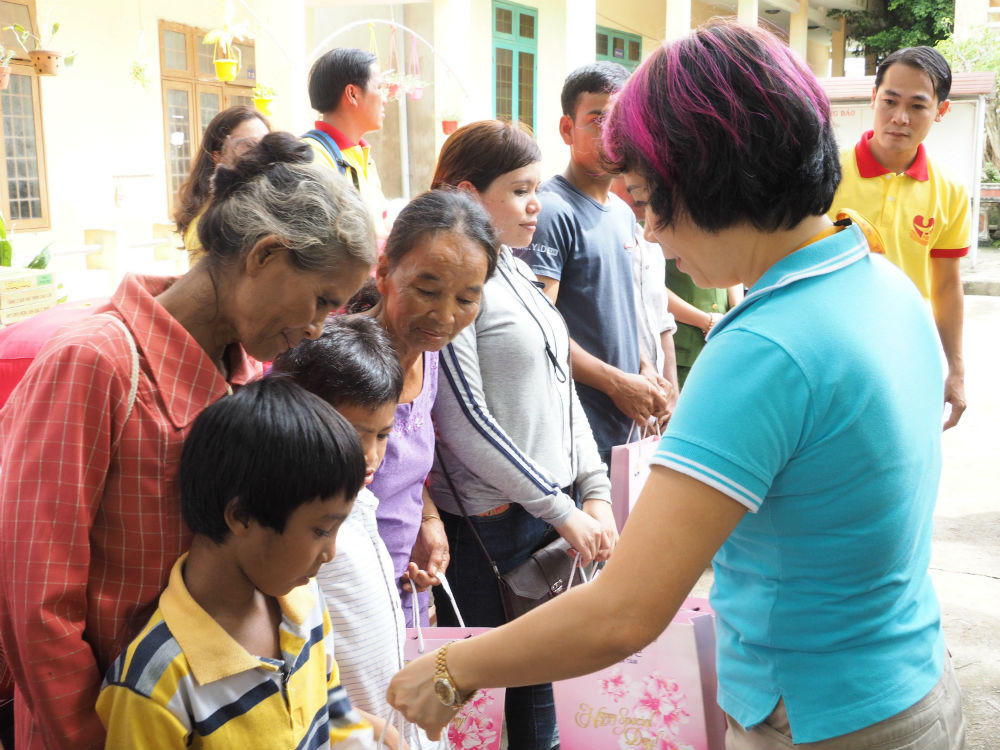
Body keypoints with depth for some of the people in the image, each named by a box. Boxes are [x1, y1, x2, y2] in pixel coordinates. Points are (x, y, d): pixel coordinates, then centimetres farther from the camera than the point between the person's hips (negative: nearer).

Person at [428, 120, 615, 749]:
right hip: (489, 527, -7)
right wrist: (560, 509, -12)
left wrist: (595, 491, 5)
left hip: (556, 511, 7)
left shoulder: (519, 273, 12)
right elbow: (465, 422, -17)